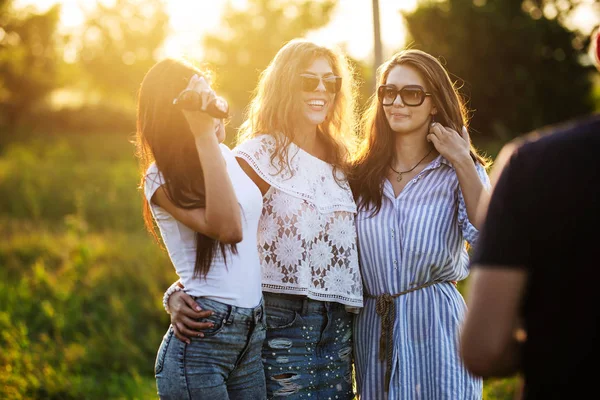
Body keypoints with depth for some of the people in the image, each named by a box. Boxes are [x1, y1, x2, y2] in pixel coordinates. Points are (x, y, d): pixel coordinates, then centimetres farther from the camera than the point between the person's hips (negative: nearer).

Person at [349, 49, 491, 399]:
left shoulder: (459, 173, 2)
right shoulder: (363, 175, 10)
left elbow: (489, 238, -17)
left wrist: (463, 162, -14)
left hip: (437, 327, -3)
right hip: (374, 329, 3)